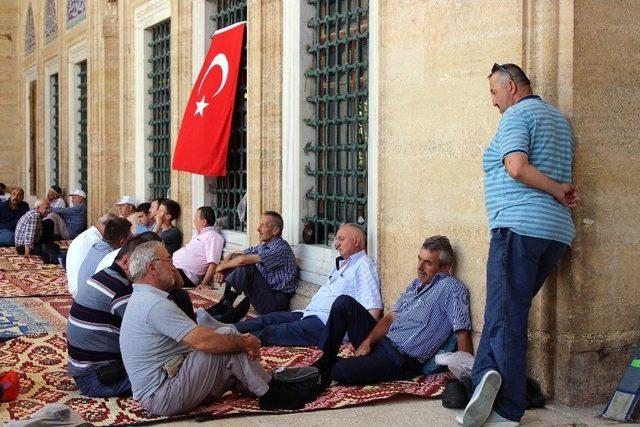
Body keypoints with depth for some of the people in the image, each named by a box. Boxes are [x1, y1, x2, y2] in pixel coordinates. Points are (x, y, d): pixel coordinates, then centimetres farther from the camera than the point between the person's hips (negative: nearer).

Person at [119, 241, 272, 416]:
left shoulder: (142, 299, 15)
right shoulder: (154, 304, -19)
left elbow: (196, 335, 13)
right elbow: (203, 341, -25)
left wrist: (241, 340, 2)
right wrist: (245, 343, -9)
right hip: (163, 397, -10)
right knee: (227, 336, -12)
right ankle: (270, 392, 1)